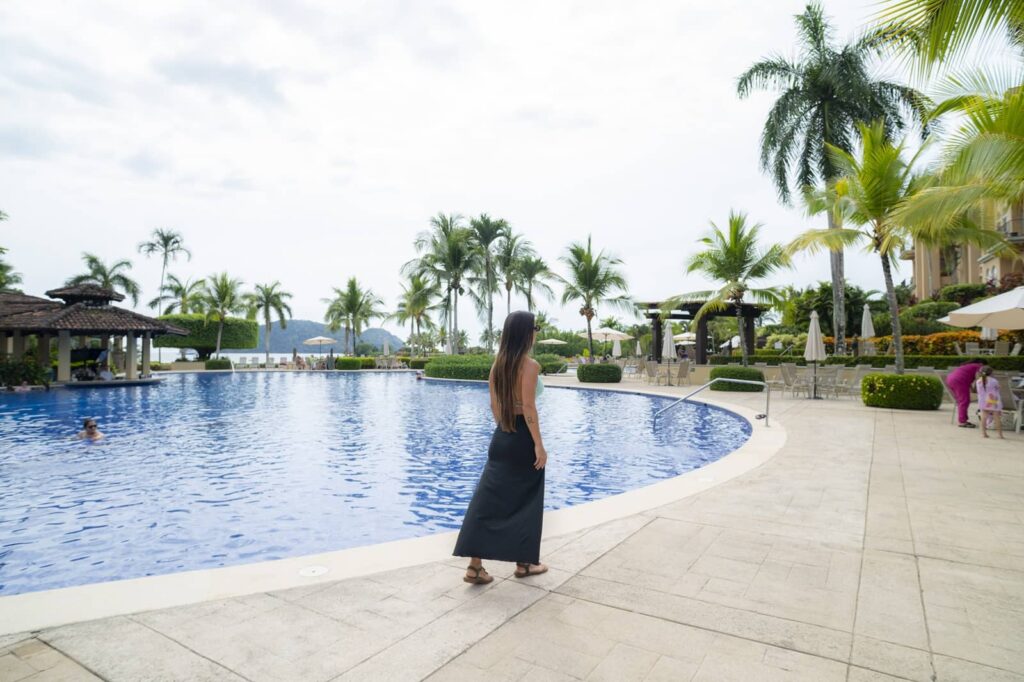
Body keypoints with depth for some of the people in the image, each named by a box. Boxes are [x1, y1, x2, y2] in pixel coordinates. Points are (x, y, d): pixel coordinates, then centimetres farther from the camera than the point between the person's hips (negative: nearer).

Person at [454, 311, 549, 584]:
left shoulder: (497, 364, 7)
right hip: (523, 437, -6)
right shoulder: (530, 365, -14)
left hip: (501, 437, 6)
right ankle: (524, 563, 24)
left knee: (488, 497, 6)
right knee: (525, 502, 9)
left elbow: (494, 405, 11)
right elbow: (528, 407, -20)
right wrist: (539, 444, -16)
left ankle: (475, 566, 6)